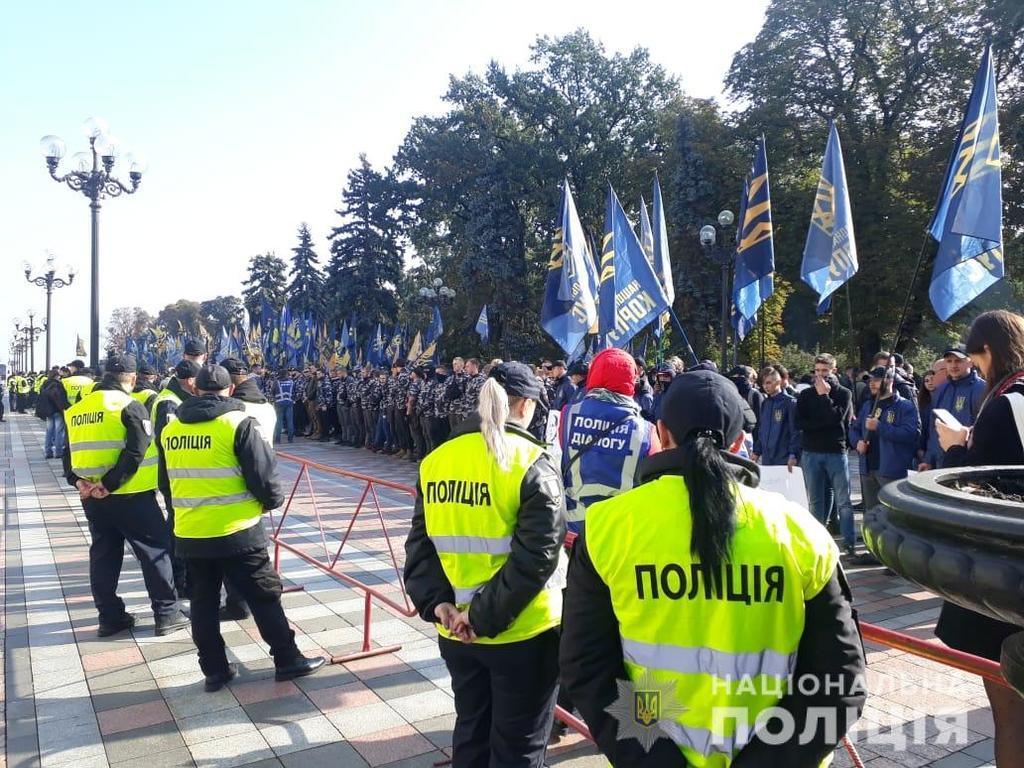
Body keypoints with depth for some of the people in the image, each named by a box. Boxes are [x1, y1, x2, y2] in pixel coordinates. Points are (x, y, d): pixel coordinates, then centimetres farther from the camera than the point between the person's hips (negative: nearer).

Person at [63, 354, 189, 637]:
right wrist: (110, 484, -18)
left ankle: (110, 617, 21)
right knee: (156, 551, 4)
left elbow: (70, 450, 12)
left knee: (103, 555, 16)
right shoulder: (130, 405, -10)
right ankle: (167, 614, 7)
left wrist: (76, 480, 1)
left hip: (91, 497, 6)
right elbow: (136, 452, -20)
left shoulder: (77, 408, 11)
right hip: (129, 495, -6)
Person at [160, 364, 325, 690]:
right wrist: (272, 501, 7)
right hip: (237, 532, -5)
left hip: (188, 534, 5)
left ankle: (214, 670, 23)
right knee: (265, 595, 7)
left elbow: (168, 479, 18)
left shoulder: (171, 429, 6)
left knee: (203, 601, 15)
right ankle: (288, 660, 16)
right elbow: (263, 473, -12)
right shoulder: (240, 423, -12)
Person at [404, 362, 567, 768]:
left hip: (454, 631, 5)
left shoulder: (436, 460, 1)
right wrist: (486, 614, -17)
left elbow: (420, 542, 1)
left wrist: (435, 600, -6)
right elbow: (536, 554, -21)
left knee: (470, 733, 23)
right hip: (521, 632, -5)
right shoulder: (531, 462, -15)